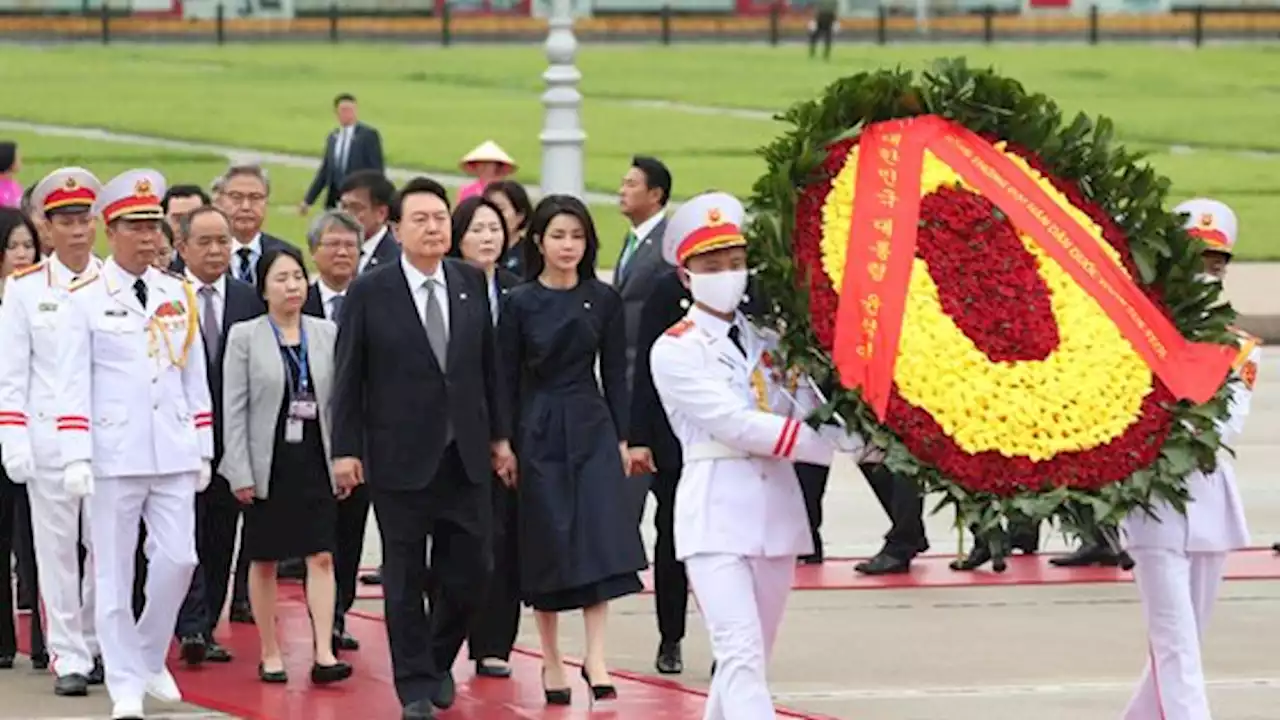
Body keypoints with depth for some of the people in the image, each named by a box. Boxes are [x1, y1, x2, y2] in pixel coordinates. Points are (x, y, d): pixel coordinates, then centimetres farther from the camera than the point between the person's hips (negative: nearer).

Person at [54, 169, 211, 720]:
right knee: (113, 571, 0)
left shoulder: (178, 295, 10)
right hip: (114, 456, -4)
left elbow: (195, 377, 14)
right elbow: (73, 383, -6)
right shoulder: (86, 299, -3)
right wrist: (75, 458, -13)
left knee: (177, 560, 0)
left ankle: (149, 659, 21)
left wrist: (203, 450, 11)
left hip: (173, 453, 4)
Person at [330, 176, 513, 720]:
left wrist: (499, 435, 11)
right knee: (405, 576, 2)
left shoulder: (472, 284, 5)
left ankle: (439, 659, 27)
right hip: (401, 459, -3)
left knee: (471, 569, 3)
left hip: (465, 456, 3)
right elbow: (348, 378, -3)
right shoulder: (369, 293, -5)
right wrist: (345, 449, -7)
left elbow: (489, 364, 11)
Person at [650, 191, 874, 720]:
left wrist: (855, 435, -21)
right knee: (740, 655, -17)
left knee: (753, 656, 12)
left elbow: (812, 413, 2)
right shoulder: (675, 350, -3)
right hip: (717, 512, -6)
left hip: (778, 506, 6)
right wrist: (840, 446, -18)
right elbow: (736, 425, -14)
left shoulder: (768, 340, 14)